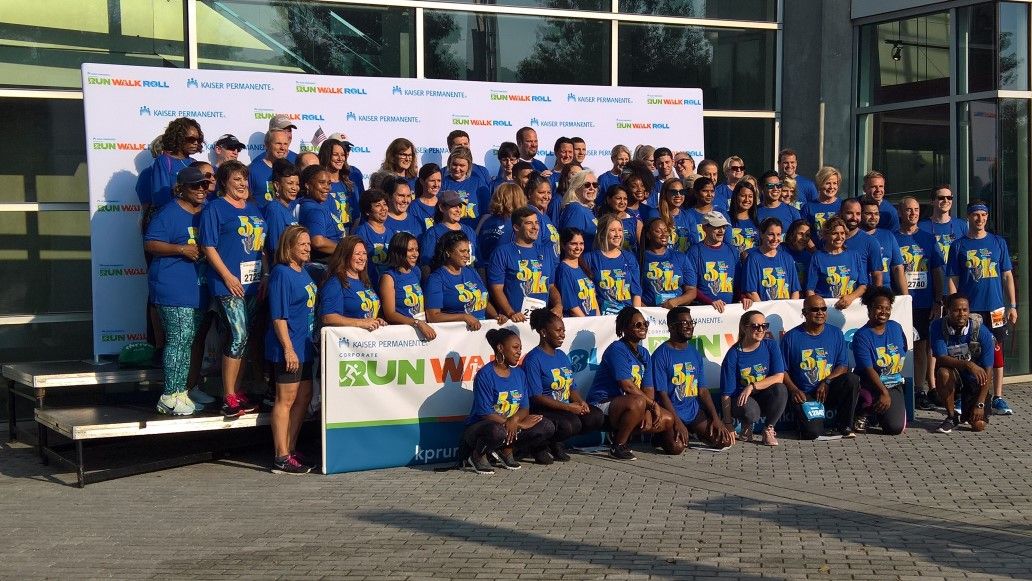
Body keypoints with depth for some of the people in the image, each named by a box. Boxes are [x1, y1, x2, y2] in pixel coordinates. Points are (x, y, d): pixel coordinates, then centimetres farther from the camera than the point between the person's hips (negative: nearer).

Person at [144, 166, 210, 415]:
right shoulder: (169, 213, -8)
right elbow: (150, 244, -13)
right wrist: (182, 249, -21)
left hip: (197, 289, 8)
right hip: (173, 289, -8)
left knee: (189, 339, 13)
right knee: (179, 339, -11)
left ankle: (181, 390, 21)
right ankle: (170, 397, -7)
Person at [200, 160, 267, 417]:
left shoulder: (253, 208, 16)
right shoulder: (215, 208, -4)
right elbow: (209, 247, -10)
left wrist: (265, 275, 10)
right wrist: (228, 276, -16)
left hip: (252, 282, 7)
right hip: (229, 283, -7)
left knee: (242, 337, 10)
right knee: (238, 336, -11)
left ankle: (237, 390, 19)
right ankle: (229, 398, -5)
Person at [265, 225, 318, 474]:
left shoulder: (304, 272, 14)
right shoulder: (281, 273, -12)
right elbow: (278, 315, -17)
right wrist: (288, 348, -21)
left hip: (304, 346, 10)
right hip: (288, 348, -10)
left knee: (304, 397, 14)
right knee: (286, 400, -6)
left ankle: (290, 449, 24)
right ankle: (281, 458, -1)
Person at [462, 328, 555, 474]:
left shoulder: (519, 373, 6)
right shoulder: (485, 375, -16)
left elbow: (525, 408, 2)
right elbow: (486, 414, -19)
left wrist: (514, 420, -23)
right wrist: (520, 424, -17)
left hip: (512, 427, 7)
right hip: (480, 427, -7)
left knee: (547, 428, -10)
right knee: (497, 431, -41)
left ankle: (506, 449, 7)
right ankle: (477, 456, -8)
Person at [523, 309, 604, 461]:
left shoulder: (562, 355, 17)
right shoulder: (533, 359, -10)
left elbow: (572, 387, 18)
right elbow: (536, 397, -17)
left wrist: (580, 402, -5)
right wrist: (568, 407, -20)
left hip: (567, 407, 8)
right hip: (543, 410, -8)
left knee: (596, 417, -15)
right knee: (571, 424, -34)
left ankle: (557, 441, 3)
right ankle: (549, 443, -2)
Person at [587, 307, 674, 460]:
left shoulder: (644, 353, 11)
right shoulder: (617, 349, -14)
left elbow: (649, 389, 6)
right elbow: (627, 386, -22)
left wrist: (648, 411, -14)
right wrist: (653, 405, -16)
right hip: (602, 404, -9)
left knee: (667, 420, -3)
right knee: (637, 402, -38)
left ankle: (619, 433, 7)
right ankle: (618, 446, -17)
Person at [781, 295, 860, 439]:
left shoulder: (836, 334, 8)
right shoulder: (791, 337, 1)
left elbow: (843, 366, 3)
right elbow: (783, 370, 1)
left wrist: (827, 382, -14)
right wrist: (794, 390, -14)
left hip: (829, 391, 3)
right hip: (804, 395, -3)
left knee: (852, 379, -28)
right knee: (813, 433, -27)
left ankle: (843, 426, -11)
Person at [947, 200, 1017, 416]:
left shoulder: (998, 242, 9)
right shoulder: (958, 246, 4)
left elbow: (1007, 276, 9)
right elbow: (953, 280, 2)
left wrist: (1012, 306, 3)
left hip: (996, 308, 2)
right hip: (969, 309, -1)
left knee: (996, 351, 3)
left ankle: (997, 399, 9)